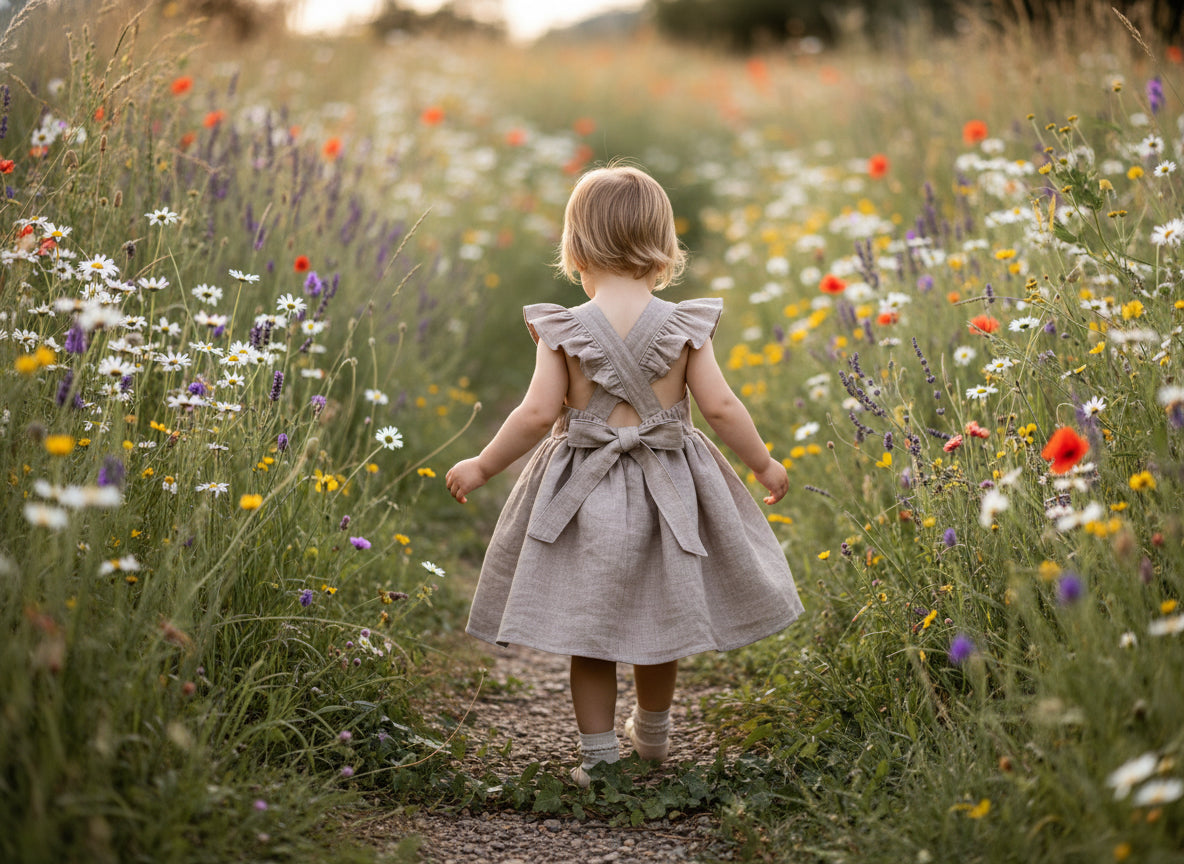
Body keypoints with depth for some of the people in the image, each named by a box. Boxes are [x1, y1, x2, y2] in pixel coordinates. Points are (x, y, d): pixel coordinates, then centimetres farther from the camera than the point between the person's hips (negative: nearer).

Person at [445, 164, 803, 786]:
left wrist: (481, 467, 0)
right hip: (667, 493, 2)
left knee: (588, 635, 9)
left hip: (584, 496, -2)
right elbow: (720, 407, -7)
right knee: (656, 621, 21)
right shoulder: (685, 327, -8)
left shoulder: (563, 330, -12)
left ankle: (598, 756, 13)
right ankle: (653, 734, 41)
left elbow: (538, 414, -14)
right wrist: (764, 464, 8)